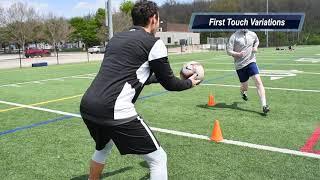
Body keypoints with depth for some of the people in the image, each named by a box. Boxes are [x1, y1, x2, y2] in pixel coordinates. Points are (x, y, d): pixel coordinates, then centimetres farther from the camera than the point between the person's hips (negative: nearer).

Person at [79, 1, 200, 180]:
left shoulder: (117, 37, 20)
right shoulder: (154, 43, -1)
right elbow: (169, 83, 7)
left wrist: (158, 76, 43)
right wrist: (189, 82, 28)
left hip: (87, 106, 8)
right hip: (114, 111, -8)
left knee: (104, 147, 36)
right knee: (158, 158, 8)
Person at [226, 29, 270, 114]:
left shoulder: (252, 34, 5)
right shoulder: (234, 36, -8)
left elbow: (257, 41, 28)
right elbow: (228, 51, -8)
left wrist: (255, 47, 6)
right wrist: (238, 54, -26)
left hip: (251, 62, 2)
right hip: (240, 65, -2)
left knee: (258, 81, -16)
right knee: (244, 86, 8)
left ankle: (264, 105, -18)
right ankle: (243, 92, 50)